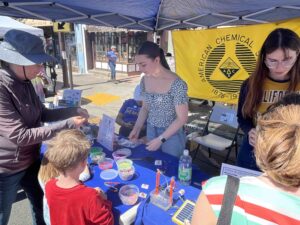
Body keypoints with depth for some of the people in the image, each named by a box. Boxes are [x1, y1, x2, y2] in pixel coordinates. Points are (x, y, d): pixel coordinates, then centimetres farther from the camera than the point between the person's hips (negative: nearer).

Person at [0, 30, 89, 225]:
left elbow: (42, 113, 7)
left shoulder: (25, 83, -3)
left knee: (42, 205, 24)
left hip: (31, 160, 7)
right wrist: (67, 124, -27)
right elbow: (21, 136, -29)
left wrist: (73, 111, -6)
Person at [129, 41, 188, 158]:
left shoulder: (176, 84, -22)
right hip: (151, 132, 5)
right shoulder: (145, 80, -4)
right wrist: (136, 128, -3)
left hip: (171, 135, -5)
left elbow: (182, 118, -18)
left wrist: (161, 139, -18)